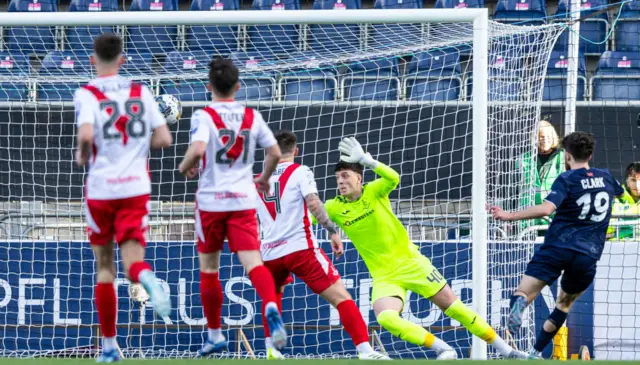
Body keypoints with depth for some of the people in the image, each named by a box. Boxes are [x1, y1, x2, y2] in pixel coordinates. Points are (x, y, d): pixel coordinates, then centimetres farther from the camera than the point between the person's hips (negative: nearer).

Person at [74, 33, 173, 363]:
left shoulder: (87, 94, -4)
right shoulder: (141, 92, 8)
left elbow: (86, 134, -21)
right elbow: (164, 139, 3)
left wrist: (82, 155, 1)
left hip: (100, 189, -2)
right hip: (136, 187, 2)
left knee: (104, 266, 12)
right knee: (132, 261, -2)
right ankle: (148, 278, -41)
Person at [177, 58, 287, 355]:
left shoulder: (204, 116, -7)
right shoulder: (252, 117, 6)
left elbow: (198, 150, -23)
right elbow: (275, 153, 7)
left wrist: (185, 167, -2)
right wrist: (264, 178, 26)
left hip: (211, 200, -2)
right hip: (243, 201, 2)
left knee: (208, 268, 13)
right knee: (253, 263, -9)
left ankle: (215, 334, 20)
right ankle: (271, 307, -40)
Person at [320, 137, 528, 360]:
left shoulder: (374, 191, -8)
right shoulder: (335, 208, -2)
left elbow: (394, 178, -29)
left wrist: (366, 160, -40)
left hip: (411, 262, -1)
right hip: (384, 276, 1)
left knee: (452, 305, -1)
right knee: (385, 318, -27)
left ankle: (505, 350, 10)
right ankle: (443, 349, -17)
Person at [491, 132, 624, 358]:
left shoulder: (567, 179, -2)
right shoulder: (605, 178, 14)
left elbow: (546, 208, -19)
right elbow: (621, 193, 40)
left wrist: (509, 216, -17)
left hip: (558, 247, -4)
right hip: (588, 255, 4)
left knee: (524, 292, -12)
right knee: (565, 303, 23)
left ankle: (518, 305, -49)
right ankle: (536, 353, 20)